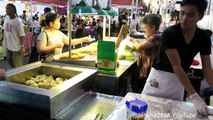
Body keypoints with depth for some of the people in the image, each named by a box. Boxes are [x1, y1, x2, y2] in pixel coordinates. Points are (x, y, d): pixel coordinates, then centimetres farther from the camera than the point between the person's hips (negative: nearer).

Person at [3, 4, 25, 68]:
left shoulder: (18, 22, -19)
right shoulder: (6, 18, 1)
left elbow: (21, 35, -18)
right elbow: (5, 30, 14)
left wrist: (22, 47, -18)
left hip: (16, 46, -8)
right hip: (8, 45, 8)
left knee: (17, 66, 4)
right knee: (9, 59, 24)